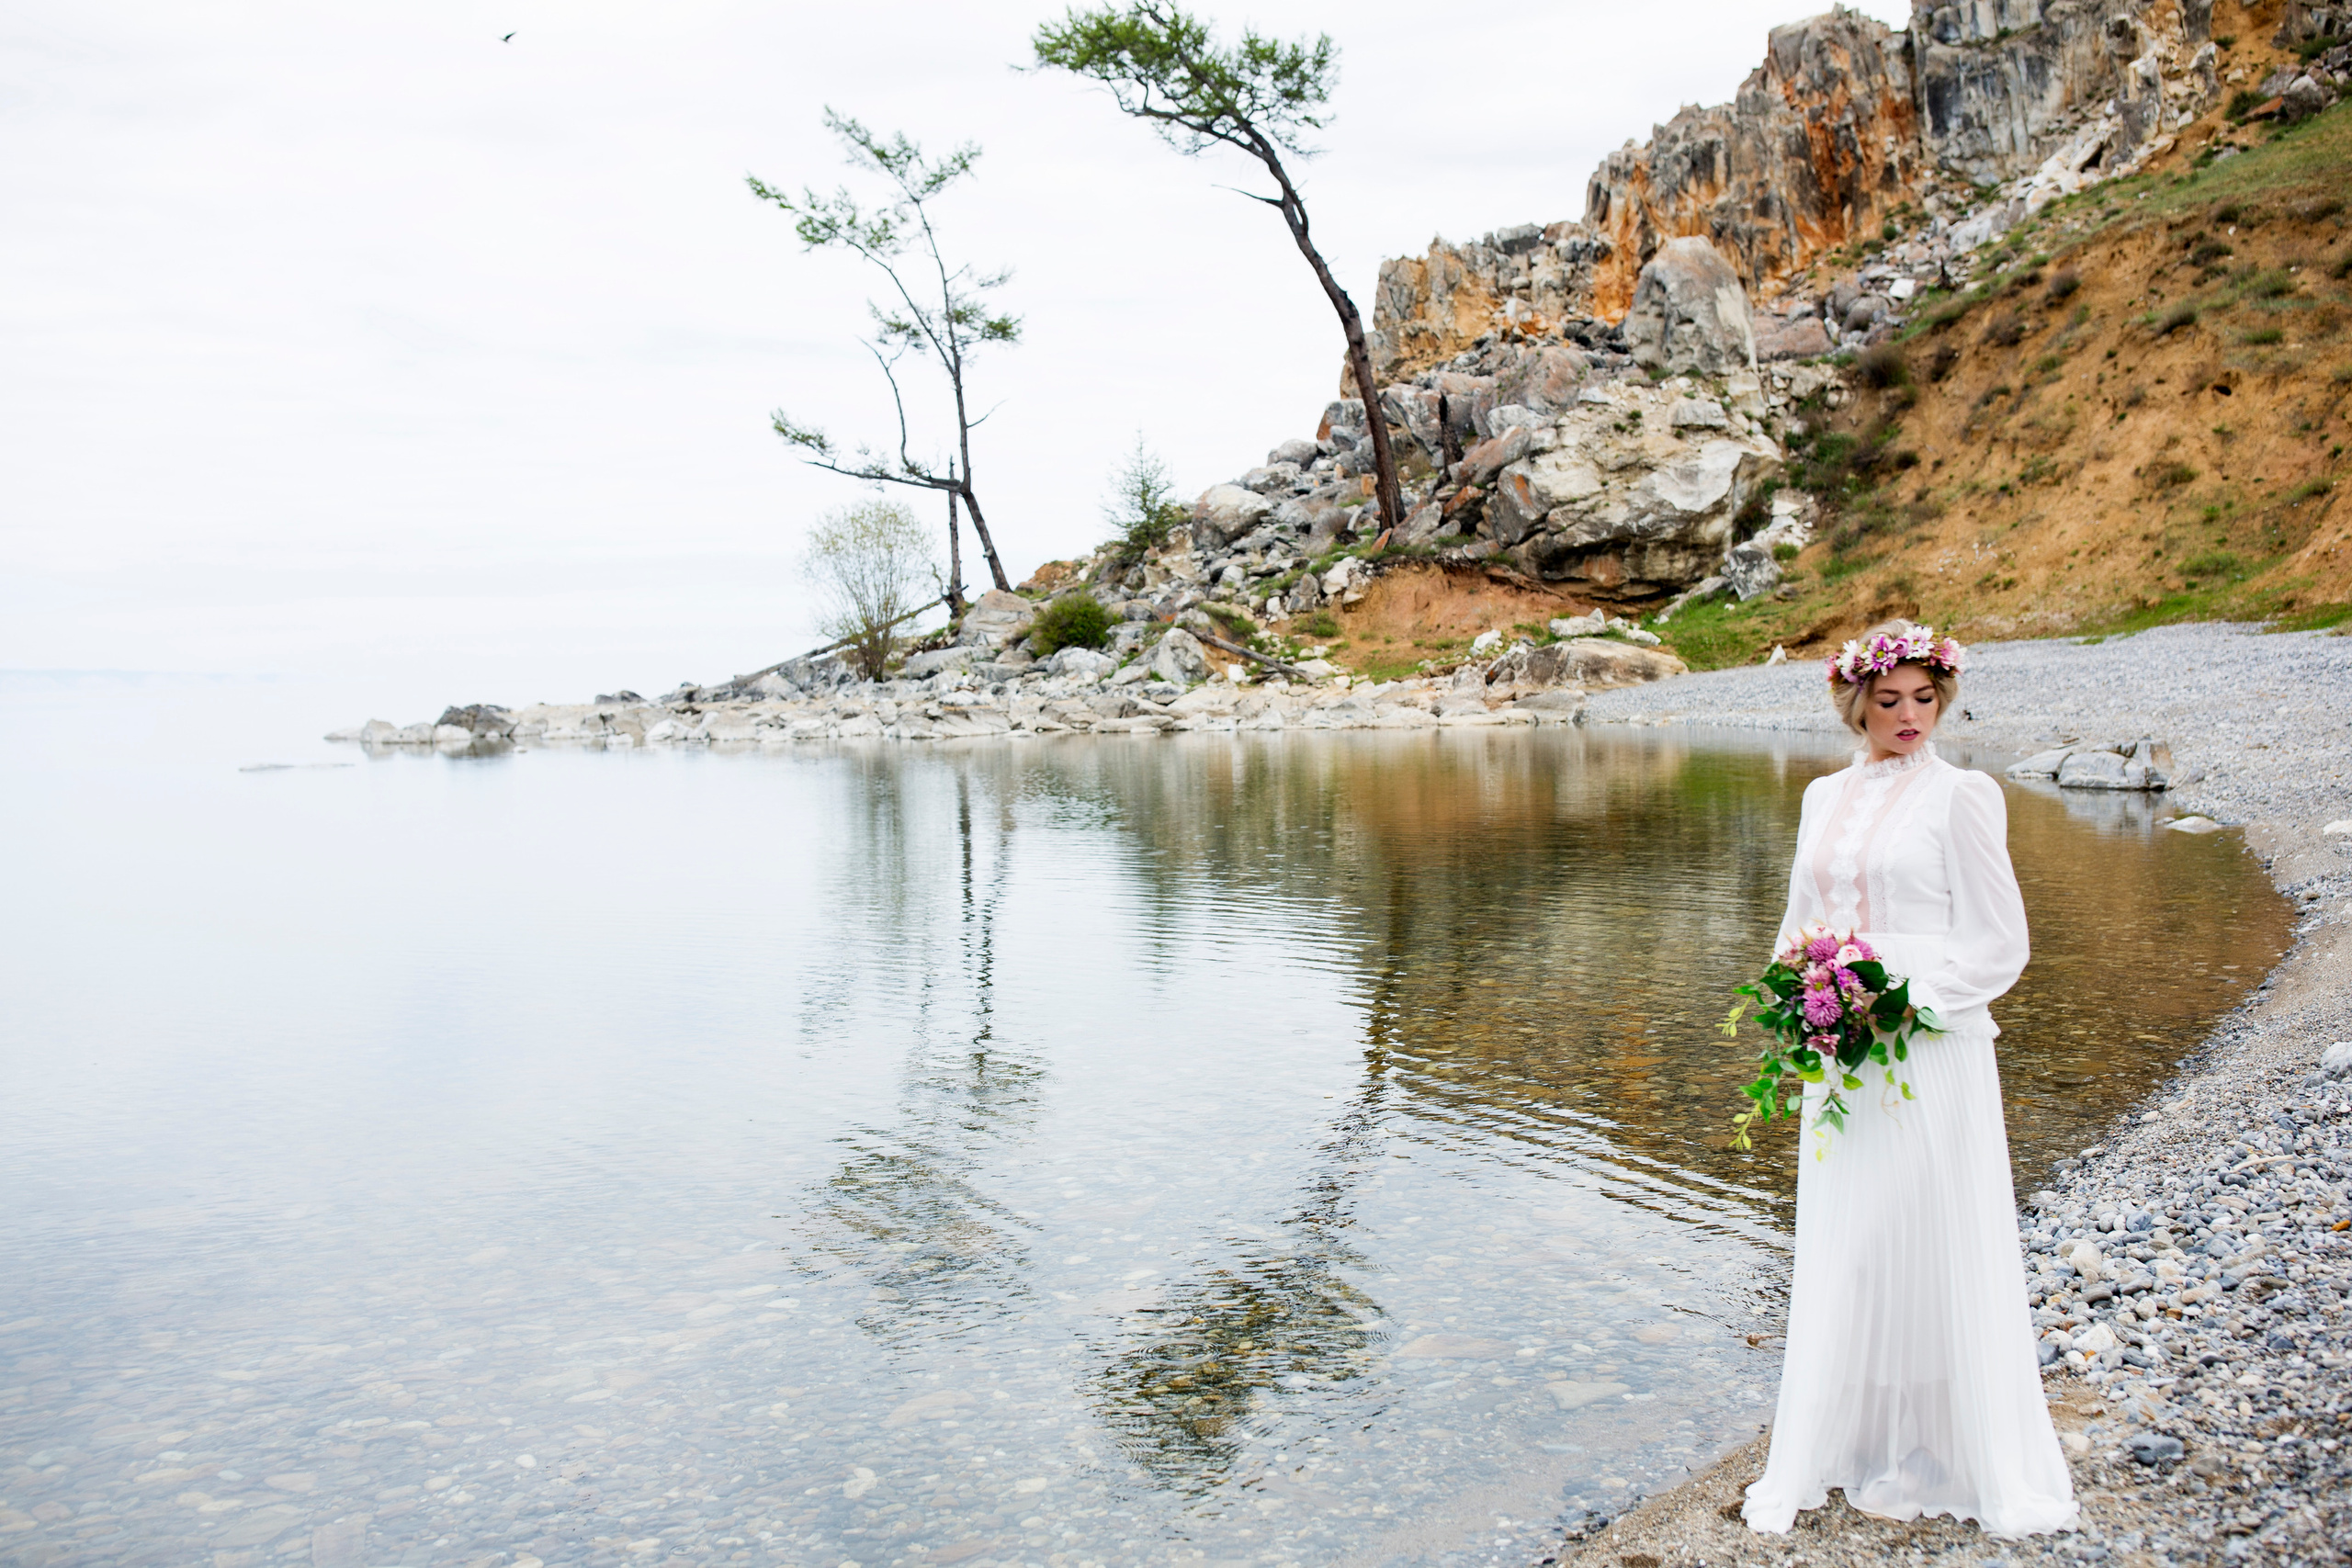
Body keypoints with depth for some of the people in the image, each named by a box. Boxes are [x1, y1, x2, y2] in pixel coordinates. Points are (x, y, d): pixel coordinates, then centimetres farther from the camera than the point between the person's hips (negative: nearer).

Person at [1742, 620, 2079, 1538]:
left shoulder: (1959, 796, -6)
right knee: (1839, 1254, 11)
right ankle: (1844, 1442, 24)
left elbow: (1999, 945, -8)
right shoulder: (1825, 797, 11)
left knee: (1930, 1250, 2)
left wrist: (1903, 1006, -16)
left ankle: (1934, 1459, 17)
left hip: (1930, 1056, -6)